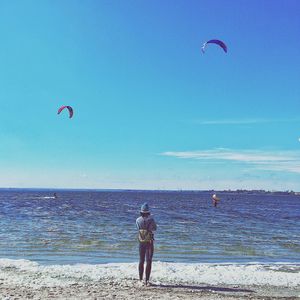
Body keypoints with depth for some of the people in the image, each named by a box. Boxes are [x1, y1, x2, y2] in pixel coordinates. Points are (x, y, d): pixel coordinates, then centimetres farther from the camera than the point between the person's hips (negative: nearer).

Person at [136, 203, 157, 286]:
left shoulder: (138, 220, -4)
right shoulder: (151, 219, -12)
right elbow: (154, 228, 5)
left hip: (141, 242, 3)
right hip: (149, 242, -3)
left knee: (141, 261, 14)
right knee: (149, 261, 0)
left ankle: (141, 279, 19)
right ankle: (147, 280, -4)